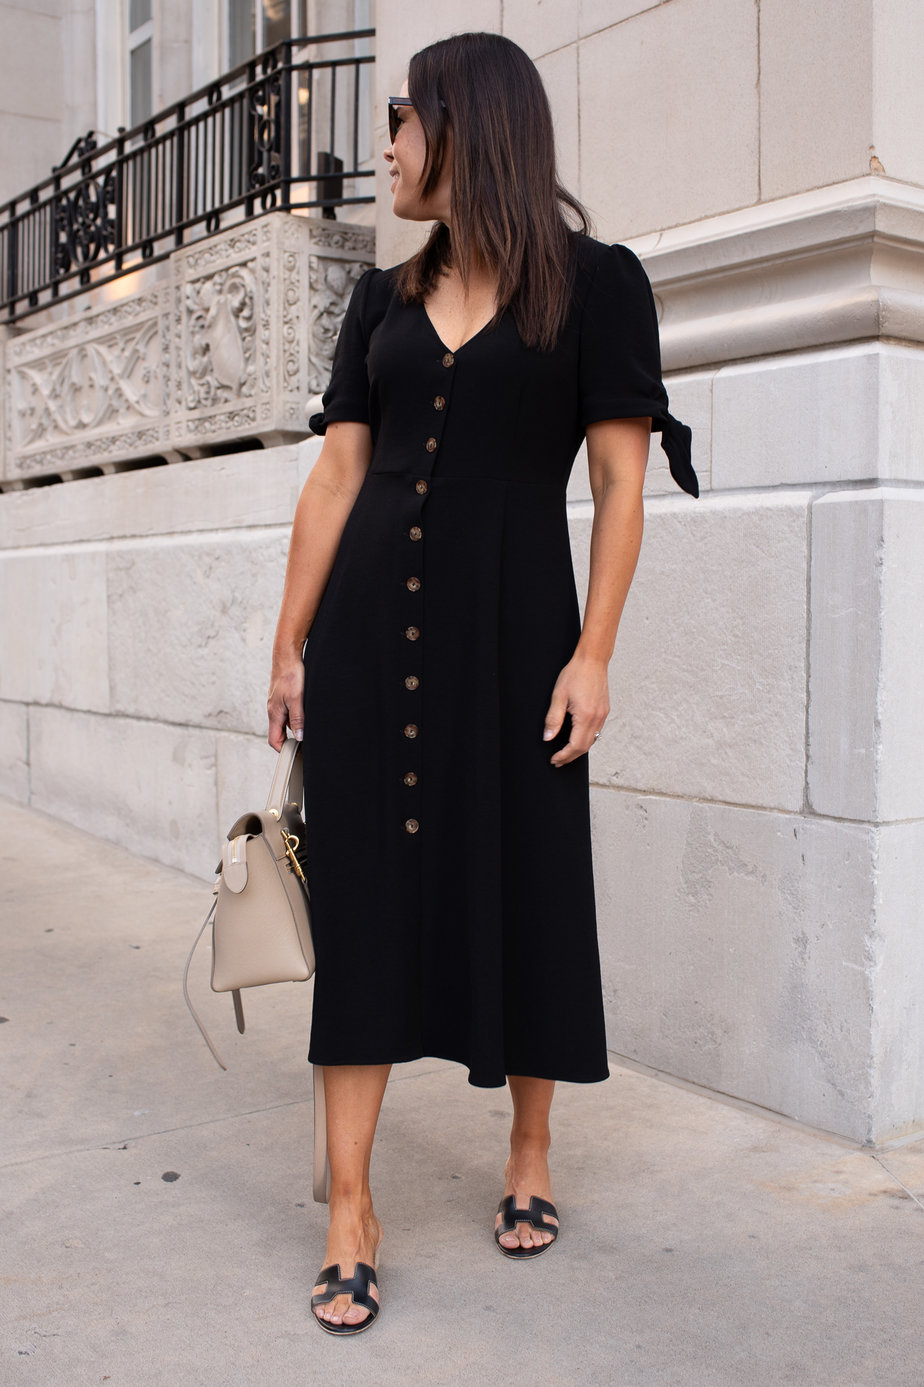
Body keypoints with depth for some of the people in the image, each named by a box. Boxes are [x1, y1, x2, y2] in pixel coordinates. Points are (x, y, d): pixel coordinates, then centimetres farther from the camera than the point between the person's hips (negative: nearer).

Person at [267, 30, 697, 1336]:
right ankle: (350, 1213, 8)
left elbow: (620, 483, -5)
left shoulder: (594, 281, 0)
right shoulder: (384, 298, 12)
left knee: (524, 885, 6)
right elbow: (335, 477, 9)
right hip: (370, 620, 4)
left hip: (512, 618, -3)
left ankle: (531, 1155, 29)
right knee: (363, 888, 0)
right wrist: (290, 644, 4)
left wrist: (593, 655, -12)